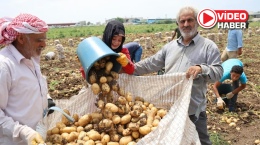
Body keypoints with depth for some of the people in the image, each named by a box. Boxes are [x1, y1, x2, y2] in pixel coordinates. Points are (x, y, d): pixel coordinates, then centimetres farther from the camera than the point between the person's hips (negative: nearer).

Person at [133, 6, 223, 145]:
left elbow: (218, 71, -11)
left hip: (193, 108, -5)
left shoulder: (208, 46, -4)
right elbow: (151, 63, 14)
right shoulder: (170, 46, 12)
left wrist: (201, 69, -30)